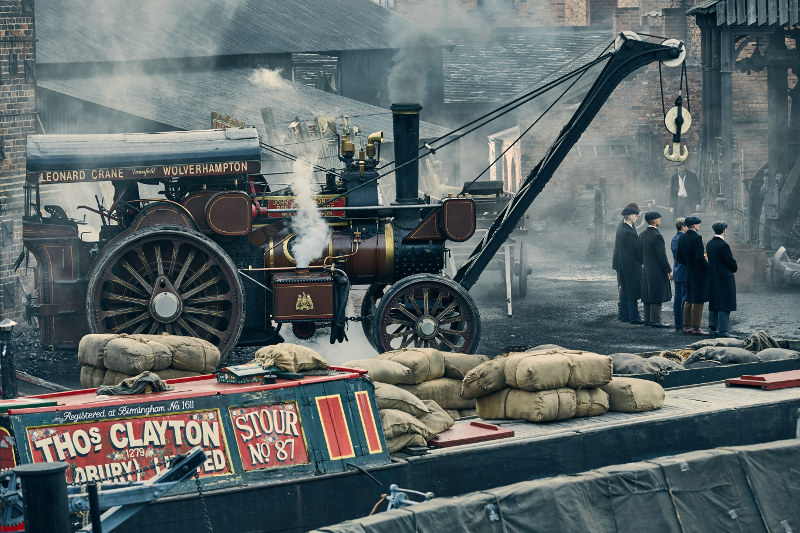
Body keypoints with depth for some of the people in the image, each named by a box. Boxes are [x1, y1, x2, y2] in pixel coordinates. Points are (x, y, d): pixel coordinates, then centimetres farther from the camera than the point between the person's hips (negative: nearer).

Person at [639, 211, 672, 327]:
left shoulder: (642, 235, 8)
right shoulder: (656, 236, -18)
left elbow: (640, 253, 15)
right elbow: (662, 256, -18)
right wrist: (669, 271, -12)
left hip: (646, 270, 9)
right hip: (657, 271, -9)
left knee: (647, 296, 12)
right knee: (657, 297, -5)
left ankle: (647, 319, 16)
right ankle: (655, 320, -6)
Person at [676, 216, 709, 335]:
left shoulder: (682, 238, 6)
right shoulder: (697, 238, -18)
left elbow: (679, 257, 11)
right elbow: (700, 257, -24)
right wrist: (708, 266, -9)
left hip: (689, 272, 8)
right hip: (699, 273, -8)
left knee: (689, 300, 14)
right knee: (698, 302, -3)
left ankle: (686, 326, 18)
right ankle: (695, 328, -2)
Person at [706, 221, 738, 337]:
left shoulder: (709, 244, 7)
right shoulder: (723, 245, -18)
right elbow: (732, 263, -14)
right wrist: (735, 267, 9)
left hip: (712, 278, 8)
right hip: (724, 279, -8)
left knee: (713, 304, 14)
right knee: (724, 305, -5)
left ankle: (713, 328, 18)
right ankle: (723, 330, -7)